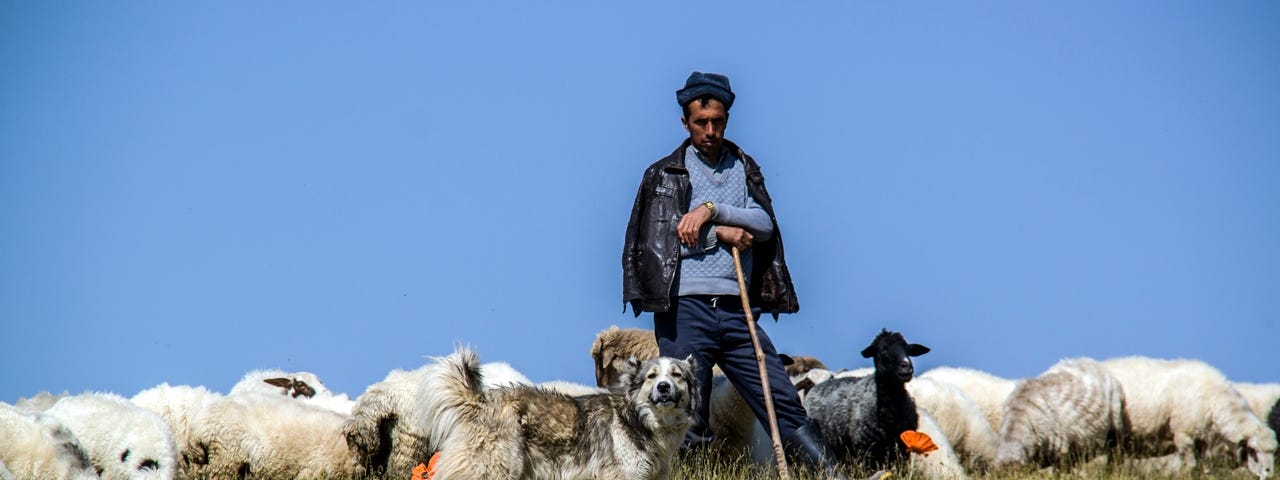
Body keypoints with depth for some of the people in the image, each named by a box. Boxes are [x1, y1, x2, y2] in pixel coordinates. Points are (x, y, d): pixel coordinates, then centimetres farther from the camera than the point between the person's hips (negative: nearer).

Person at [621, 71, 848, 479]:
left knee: (784, 404, 0)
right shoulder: (664, 175, 8)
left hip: (737, 311, 3)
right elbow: (653, 240, -4)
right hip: (685, 310, -3)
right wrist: (720, 233, -6)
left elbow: (764, 224, 1)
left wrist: (712, 210, -13)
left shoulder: (744, 169, 17)